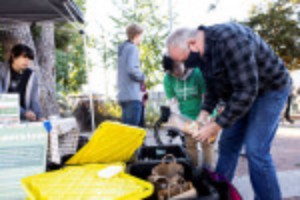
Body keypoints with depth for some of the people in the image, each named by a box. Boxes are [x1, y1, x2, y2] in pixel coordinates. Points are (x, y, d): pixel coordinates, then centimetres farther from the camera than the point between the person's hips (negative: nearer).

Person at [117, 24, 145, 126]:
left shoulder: (122, 49, 19)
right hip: (132, 95, -9)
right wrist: (142, 77, -4)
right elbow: (131, 69, -21)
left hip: (123, 95, 9)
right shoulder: (132, 48, -9)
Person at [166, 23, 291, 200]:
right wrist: (205, 112, -8)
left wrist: (216, 126, -29)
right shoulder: (202, 52, -5)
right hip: (242, 92, 8)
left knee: (256, 152, -15)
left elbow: (246, 91, -34)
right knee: (227, 145, 8)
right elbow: (213, 86, 9)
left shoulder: (229, 40, -34)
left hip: (270, 88, -8)